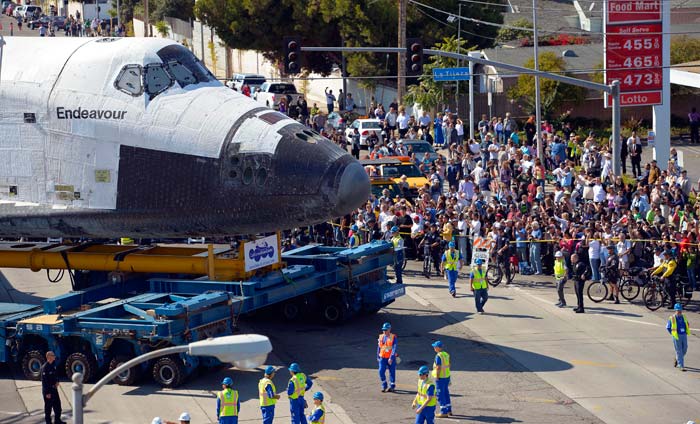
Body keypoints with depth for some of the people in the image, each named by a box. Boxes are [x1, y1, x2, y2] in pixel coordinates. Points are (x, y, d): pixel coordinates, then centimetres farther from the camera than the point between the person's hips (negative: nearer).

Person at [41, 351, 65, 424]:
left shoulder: (53, 365, 6)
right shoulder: (45, 367, -20)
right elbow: (44, 380, -21)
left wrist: (57, 382, 1)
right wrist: (47, 393, -22)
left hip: (54, 388, 9)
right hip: (48, 390, -9)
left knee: (57, 404, 15)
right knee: (48, 407, 3)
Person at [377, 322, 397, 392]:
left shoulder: (393, 337, -9)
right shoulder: (381, 337, 5)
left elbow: (394, 348, -15)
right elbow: (379, 347, 15)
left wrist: (391, 358, -22)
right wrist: (378, 357, 17)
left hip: (391, 358, -3)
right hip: (383, 357, 3)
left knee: (392, 372, 7)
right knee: (381, 371, -8)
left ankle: (392, 386, 23)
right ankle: (384, 386, 8)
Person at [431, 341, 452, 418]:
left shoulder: (438, 356, -20)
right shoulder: (446, 354, 7)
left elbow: (438, 368, -24)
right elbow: (449, 364, 16)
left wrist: (437, 378, -19)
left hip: (440, 378, -9)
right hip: (447, 376, 9)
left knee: (440, 395, -1)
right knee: (446, 393, 20)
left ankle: (444, 413, 1)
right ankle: (449, 410, 27)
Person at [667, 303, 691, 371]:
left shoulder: (684, 317, 5)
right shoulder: (672, 318, -8)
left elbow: (687, 325, 21)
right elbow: (668, 327, 0)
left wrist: (686, 332, 10)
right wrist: (673, 334, -3)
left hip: (684, 336, 5)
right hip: (677, 337, -5)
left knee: (684, 350, 10)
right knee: (679, 351, -3)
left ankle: (677, 360, 37)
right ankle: (681, 366, 0)